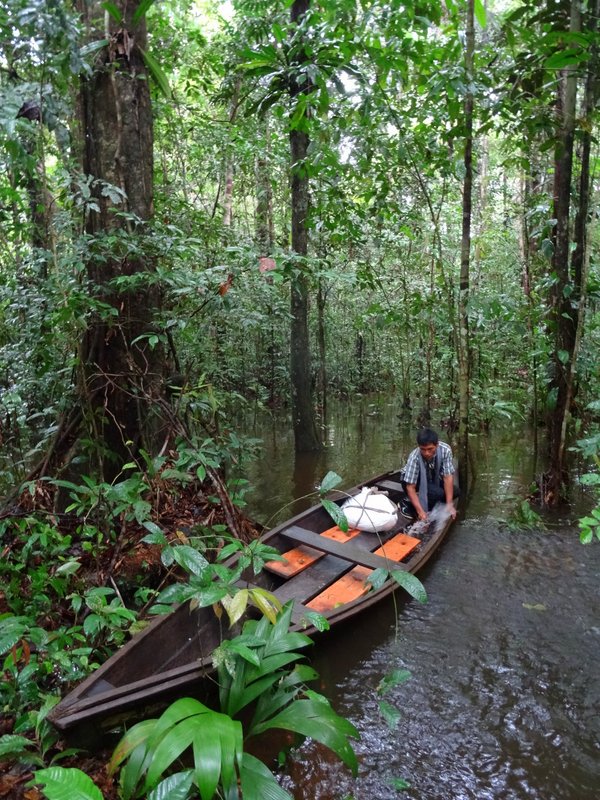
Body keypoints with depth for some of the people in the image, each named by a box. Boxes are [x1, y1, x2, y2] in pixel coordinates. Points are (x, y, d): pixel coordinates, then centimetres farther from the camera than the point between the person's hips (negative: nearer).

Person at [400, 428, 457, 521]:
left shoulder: (445, 450, -29)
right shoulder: (414, 457, -35)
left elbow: (448, 477, -27)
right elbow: (410, 487, -33)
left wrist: (449, 504, -31)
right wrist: (420, 511, -40)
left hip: (433, 480, 5)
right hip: (415, 481, -4)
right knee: (438, 493, -29)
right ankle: (409, 508, -11)